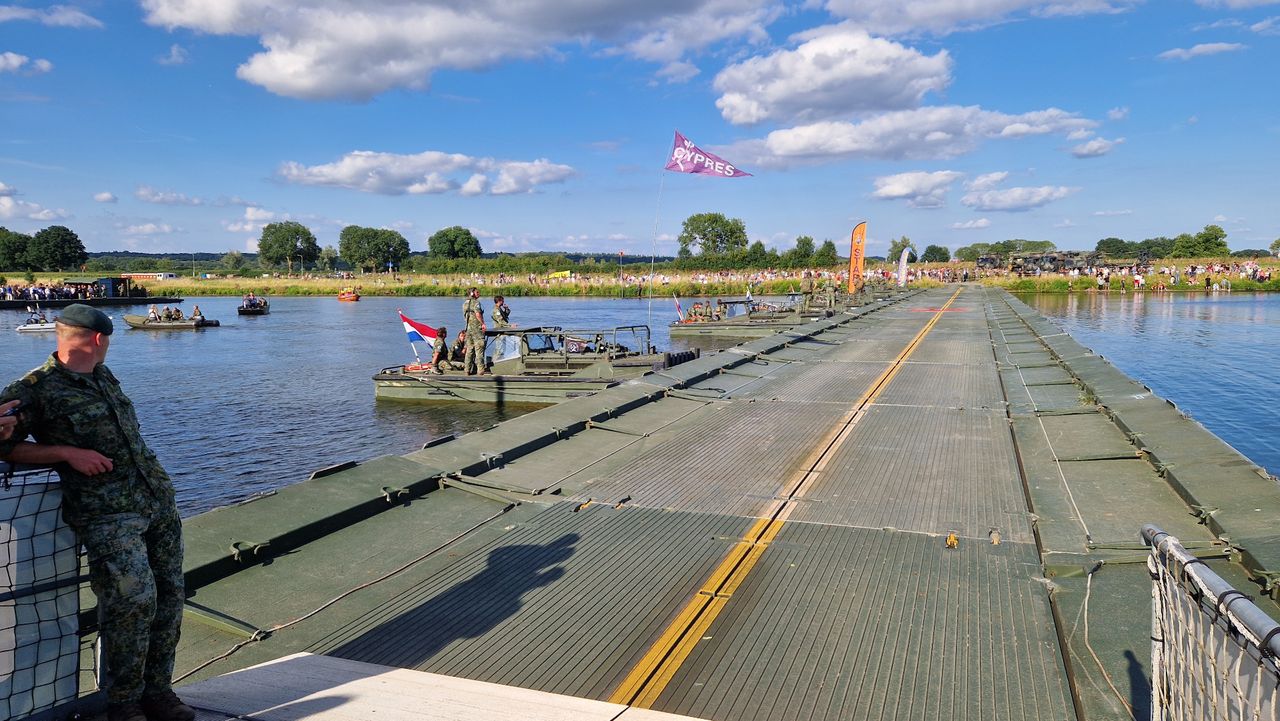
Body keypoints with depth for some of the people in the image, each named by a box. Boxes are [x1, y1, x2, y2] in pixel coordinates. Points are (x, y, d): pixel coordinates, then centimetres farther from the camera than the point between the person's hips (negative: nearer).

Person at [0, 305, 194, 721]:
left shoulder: (103, 375, 18)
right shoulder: (35, 390, -3)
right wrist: (67, 453, -14)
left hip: (159, 501, 7)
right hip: (106, 514, -7)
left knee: (169, 596, 6)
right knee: (135, 599, -15)